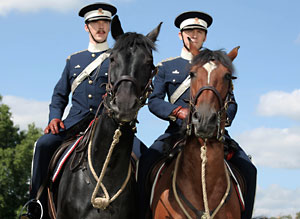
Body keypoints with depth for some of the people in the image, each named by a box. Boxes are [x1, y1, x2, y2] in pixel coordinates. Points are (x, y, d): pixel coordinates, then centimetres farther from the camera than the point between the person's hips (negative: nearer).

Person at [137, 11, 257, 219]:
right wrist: (179, 111, -15)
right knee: (146, 162, -26)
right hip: (178, 130, -1)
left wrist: (223, 118, -9)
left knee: (248, 169, -20)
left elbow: (231, 103, 15)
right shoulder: (166, 67, 15)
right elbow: (154, 101, 6)